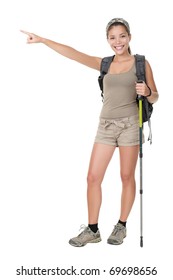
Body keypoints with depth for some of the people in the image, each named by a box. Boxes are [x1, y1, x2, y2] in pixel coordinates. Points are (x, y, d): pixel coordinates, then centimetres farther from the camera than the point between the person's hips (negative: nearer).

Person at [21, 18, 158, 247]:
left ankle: (121, 226, 19)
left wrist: (146, 91, -19)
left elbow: (154, 97, 5)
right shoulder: (104, 64, 10)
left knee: (127, 177, 4)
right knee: (93, 177, 0)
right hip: (106, 125, 4)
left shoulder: (141, 63, 2)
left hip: (129, 124, -3)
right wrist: (42, 40, -4)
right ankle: (92, 230, 10)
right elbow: (73, 53, 3)